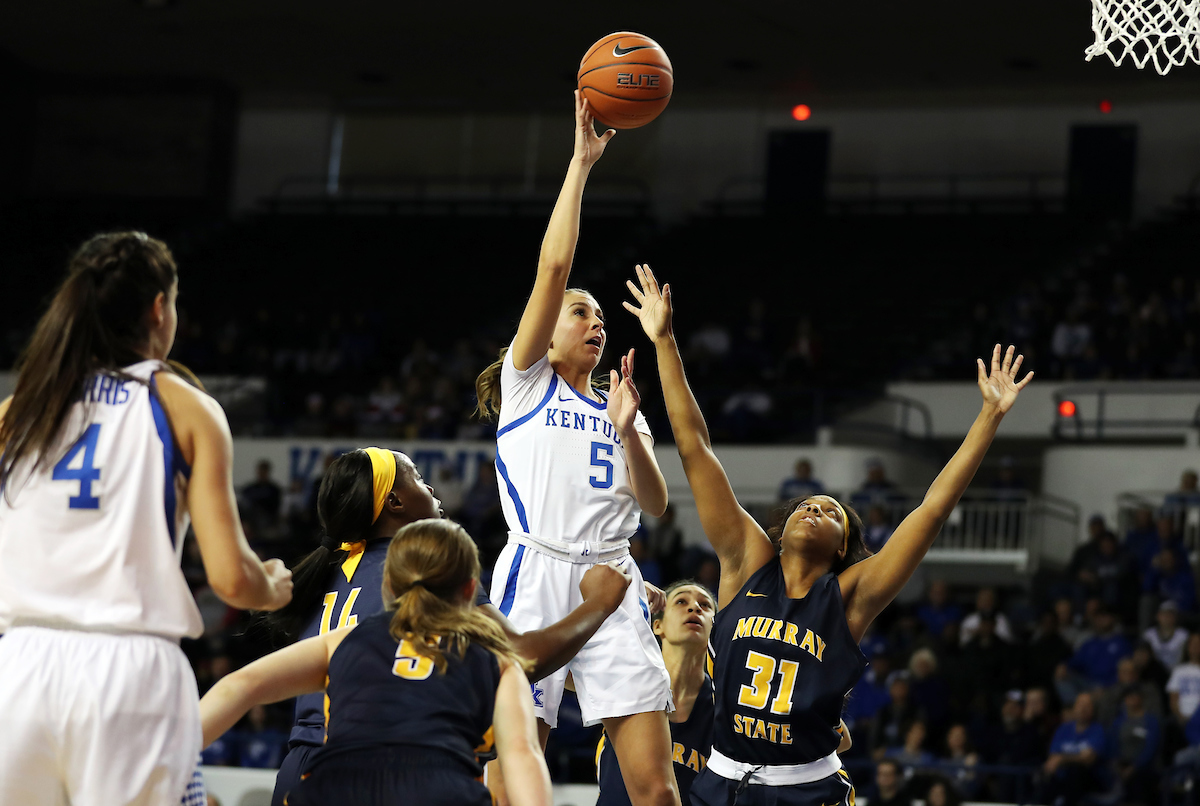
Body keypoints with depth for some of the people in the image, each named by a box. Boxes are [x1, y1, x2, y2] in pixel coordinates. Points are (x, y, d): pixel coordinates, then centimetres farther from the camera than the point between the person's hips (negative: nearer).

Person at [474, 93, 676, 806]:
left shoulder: (616, 407, 25)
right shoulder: (525, 380, 13)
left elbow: (655, 505, 10)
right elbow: (555, 266, 1)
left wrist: (626, 429, -6)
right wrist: (581, 162, 1)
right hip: (535, 577, -4)